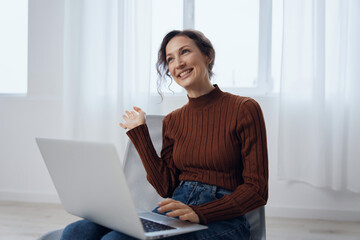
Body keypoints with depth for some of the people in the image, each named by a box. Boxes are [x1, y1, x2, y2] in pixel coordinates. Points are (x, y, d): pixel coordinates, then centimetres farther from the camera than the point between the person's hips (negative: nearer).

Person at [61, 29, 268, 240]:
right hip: (174, 215, 5)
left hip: (222, 220, -4)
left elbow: (257, 189, -6)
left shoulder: (244, 109, -2)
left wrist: (199, 213, -20)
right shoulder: (173, 121, 14)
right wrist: (139, 132, 8)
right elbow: (166, 187, 7)